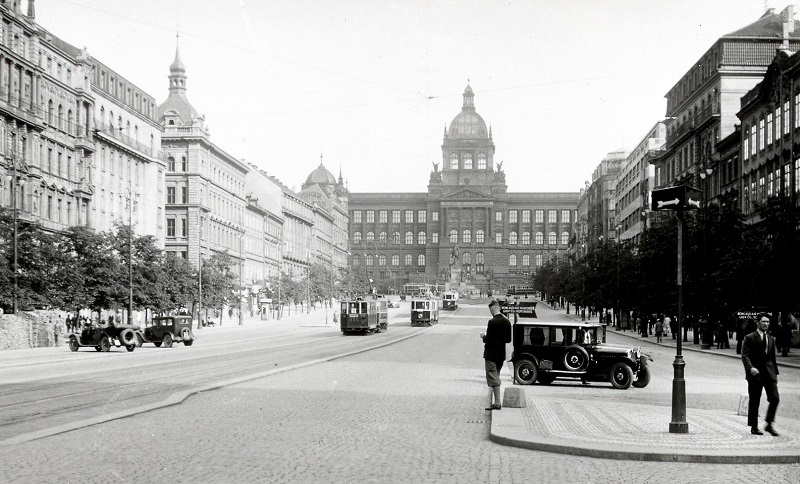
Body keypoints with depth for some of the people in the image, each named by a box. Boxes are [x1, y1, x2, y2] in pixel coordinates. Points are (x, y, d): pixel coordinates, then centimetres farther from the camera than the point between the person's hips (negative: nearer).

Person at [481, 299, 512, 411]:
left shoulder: (492, 322, -18)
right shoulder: (507, 321, 4)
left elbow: (489, 339, -19)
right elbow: (508, 339, 8)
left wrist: (483, 337, 0)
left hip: (491, 354, -7)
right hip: (501, 354, 7)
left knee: (493, 378, -4)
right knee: (496, 377, 17)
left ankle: (497, 402, -7)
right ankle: (496, 401, 20)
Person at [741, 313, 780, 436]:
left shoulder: (771, 339, 16)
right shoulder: (750, 338, -3)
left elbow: (772, 357, 21)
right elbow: (745, 355, -11)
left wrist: (775, 372, 16)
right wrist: (751, 368, -26)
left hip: (769, 373, 5)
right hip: (755, 373, -5)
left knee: (775, 399, -5)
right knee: (754, 402, 1)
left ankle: (769, 425, 8)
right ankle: (754, 427, 11)